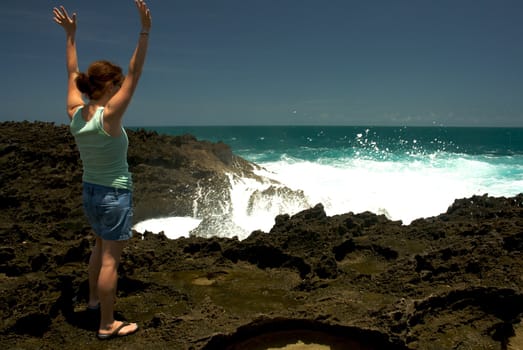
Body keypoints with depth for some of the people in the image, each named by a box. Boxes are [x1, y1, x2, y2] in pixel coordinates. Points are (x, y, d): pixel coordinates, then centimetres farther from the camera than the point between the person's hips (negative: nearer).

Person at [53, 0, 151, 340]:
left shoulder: (76, 113, -3)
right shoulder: (108, 116, -22)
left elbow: (73, 73, 10)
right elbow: (135, 75, -24)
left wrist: (70, 35, 17)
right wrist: (145, 31, -25)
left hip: (91, 191, 8)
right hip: (115, 194, -8)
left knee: (101, 246, 28)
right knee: (111, 258, 2)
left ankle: (94, 296, 47)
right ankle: (108, 324, 14)